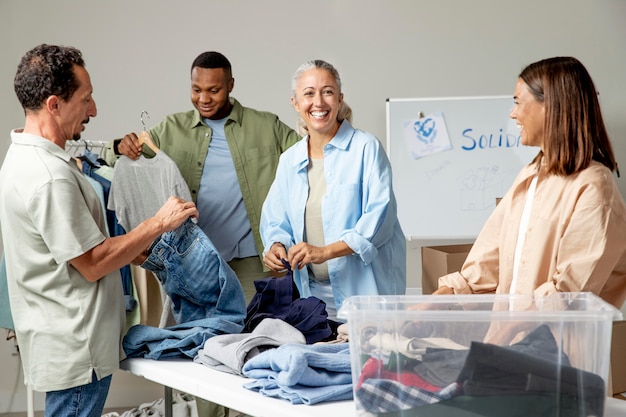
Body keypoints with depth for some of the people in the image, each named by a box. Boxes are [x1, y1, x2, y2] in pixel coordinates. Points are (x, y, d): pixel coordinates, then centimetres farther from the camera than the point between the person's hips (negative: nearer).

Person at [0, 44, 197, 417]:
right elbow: (92, 264, -20)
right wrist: (159, 224, -13)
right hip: (75, 353, -10)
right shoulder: (50, 177, -24)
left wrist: (130, 253, 15)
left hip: (65, 341, 10)